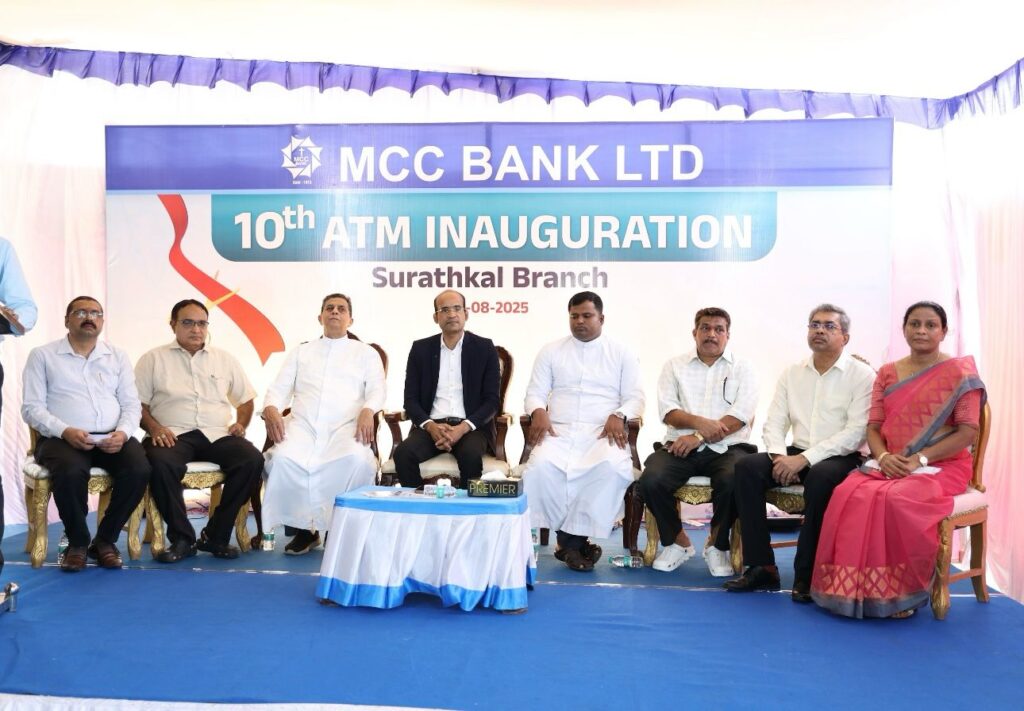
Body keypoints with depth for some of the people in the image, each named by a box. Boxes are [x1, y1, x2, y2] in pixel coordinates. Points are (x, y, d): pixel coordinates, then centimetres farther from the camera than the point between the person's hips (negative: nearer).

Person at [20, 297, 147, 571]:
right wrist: (65, 431, -17)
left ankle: (105, 539, -5)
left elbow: (131, 404, 10)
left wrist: (123, 433, -12)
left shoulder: (118, 356, 16)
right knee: (71, 471, -36)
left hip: (111, 438, 3)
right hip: (62, 438, -2)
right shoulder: (42, 355, 8)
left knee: (139, 470, -28)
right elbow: (32, 407, 0)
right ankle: (77, 542, -8)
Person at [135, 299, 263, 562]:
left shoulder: (224, 359, 19)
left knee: (252, 459, -27)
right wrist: (154, 428, -12)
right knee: (160, 463, -37)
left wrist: (240, 423, 2)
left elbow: (246, 399, 22)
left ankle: (215, 535, -15)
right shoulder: (153, 359, 11)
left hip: (217, 434, 2)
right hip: (173, 435, -2)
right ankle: (182, 538, -19)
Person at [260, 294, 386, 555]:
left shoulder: (366, 353, 20)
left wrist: (367, 411, -18)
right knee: (282, 458, -31)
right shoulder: (301, 352, 25)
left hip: (346, 427, -1)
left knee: (356, 459, -35)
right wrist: (270, 409, -10)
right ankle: (304, 527, -12)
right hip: (302, 425, 2)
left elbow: (377, 389, 5)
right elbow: (279, 388, 14)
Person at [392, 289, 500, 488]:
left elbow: (491, 400, 1)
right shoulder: (421, 349, 11)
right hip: (431, 425, 2)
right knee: (403, 453, -28)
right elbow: (411, 399, 7)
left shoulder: (484, 348, 6)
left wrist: (463, 428, -15)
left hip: (471, 426, -1)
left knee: (471, 455, -34)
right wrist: (430, 426, -13)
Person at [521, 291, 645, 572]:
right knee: (540, 466, -32)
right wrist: (538, 412, -12)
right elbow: (535, 392, 11)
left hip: (602, 433, 0)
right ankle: (575, 539, -15)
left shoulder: (622, 354, 14)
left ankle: (570, 537, -21)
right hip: (559, 431, 1)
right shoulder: (551, 351, 17)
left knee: (614, 468, -35)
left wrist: (619, 416, -15)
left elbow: (635, 398, 7)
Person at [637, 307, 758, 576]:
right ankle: (678, 542, 0)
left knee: (733, 481, -34)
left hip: (726, 448, -1)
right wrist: (699, 422, -17)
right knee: (651, 480, -27)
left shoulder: (742, 369, 11)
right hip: (682, 446, 1)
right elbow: (667, 410, 2)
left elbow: (740, 416, -3)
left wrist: (699, 438, -13)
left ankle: (717, 544, -5)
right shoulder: (675, 366, 15)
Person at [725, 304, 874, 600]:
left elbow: (855, 433, -13)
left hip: (841, 458, -5)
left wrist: (804, 458, -20)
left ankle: (806, 574, -24)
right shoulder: (792, 373, 13)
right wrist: (779, 456, -12)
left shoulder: (862, 375, -3)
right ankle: (761, 567, -17)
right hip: (796, 455, 5)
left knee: (820, 476, -37)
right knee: (747, 467, -21)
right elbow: (774, 423, 9)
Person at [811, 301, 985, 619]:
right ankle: (853, 589, -16)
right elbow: (873, 426, 10)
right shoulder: (887, 373, 13)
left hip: (942, 466, -4)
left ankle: (904, 593, -16)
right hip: (889, 466, 4)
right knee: (849, 495, -26)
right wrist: (883, 456, -12)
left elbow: (968, 432, -8)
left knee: (897, 500, -35)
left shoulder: (960, 372, 0)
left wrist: (920, 458, -18)